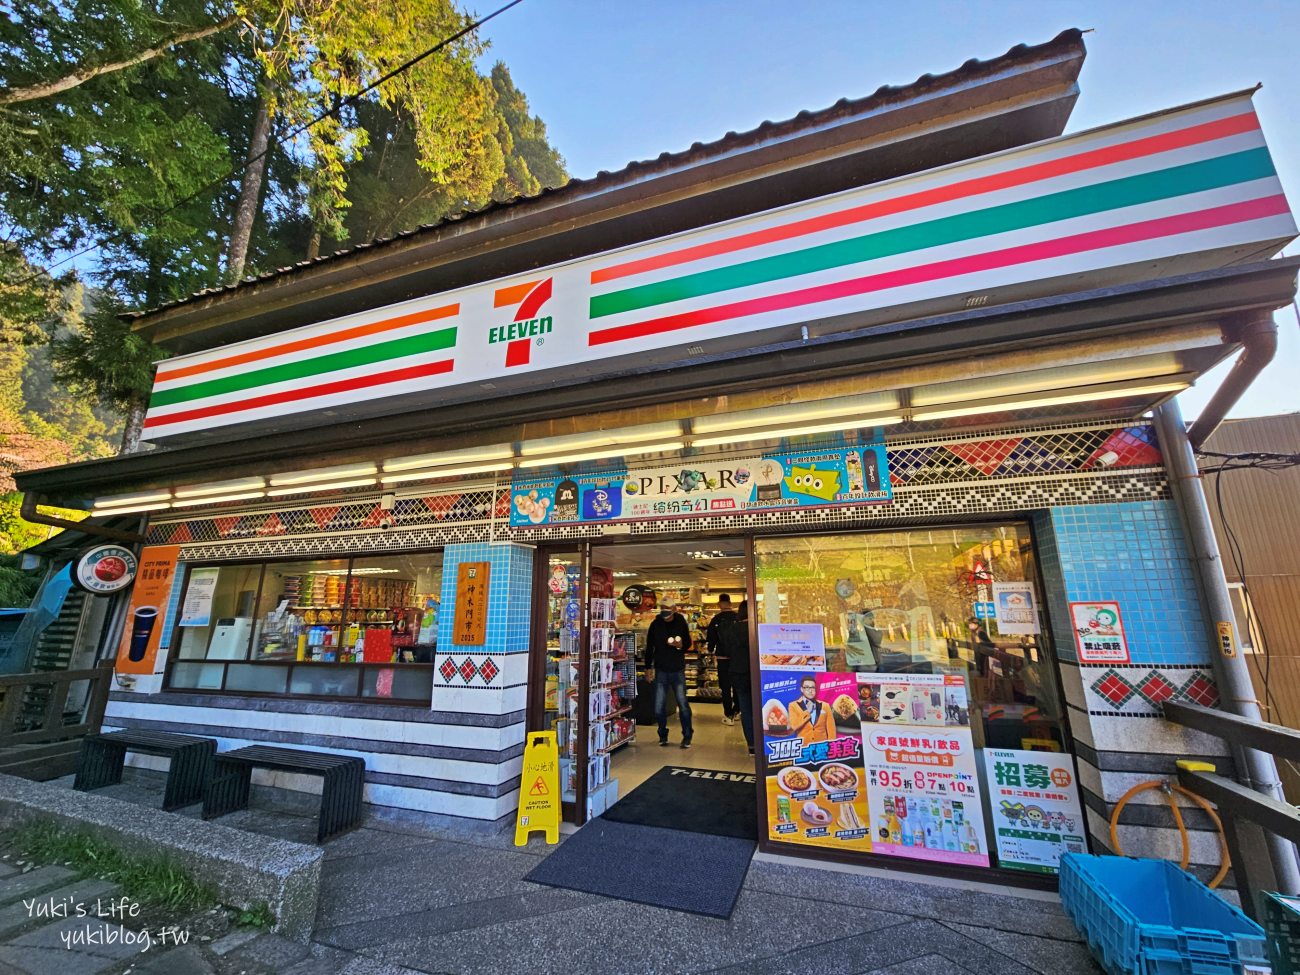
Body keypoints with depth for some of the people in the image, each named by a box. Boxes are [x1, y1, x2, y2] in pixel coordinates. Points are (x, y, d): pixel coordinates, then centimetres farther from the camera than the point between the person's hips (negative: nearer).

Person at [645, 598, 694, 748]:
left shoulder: (681, 622, -5)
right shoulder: (655, 624, -4)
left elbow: (688, 643, 6)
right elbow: (649, 647, 4)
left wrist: (681, 645, -16)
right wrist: (648, 667, 4)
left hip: (678, 670, -1)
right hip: (661, 671, 1)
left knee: (683, 704, 0)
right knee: (659, 707, 4)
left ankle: (687, 736, 17)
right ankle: (663, 735, 26)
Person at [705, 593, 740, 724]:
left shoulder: (716, 619, -10)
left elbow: (711, 636, -3)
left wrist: (711, 650, 15)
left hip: (722, 656, -2)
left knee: (725, 686, 5)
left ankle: (729, 716, 5)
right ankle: (736, 711, 27)